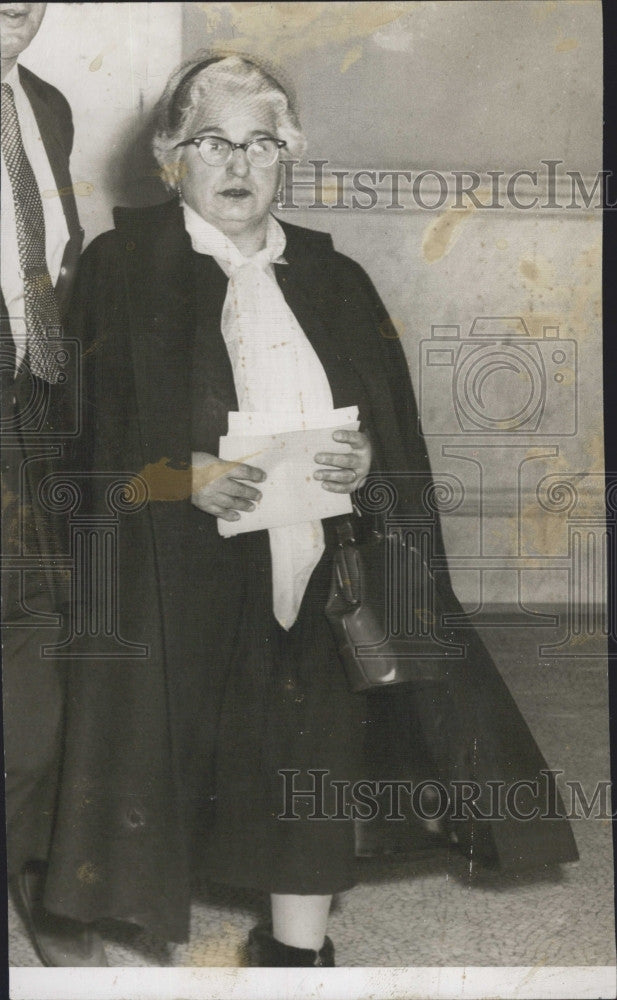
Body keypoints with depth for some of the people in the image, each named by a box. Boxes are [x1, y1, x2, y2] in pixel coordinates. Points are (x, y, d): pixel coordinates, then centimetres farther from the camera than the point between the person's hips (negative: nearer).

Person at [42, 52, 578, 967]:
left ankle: (299, 946, 16)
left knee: (315, 768, -1)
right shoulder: (123, 266, 3)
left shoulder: (335, 281, 15)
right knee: (177, 763, -5)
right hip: (181, 589, -3)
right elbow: (84, 431, -4)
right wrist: (181, 476, -19)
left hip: (321, 578, 3)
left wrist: (366, 462, -8)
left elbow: (398, 430, 14)